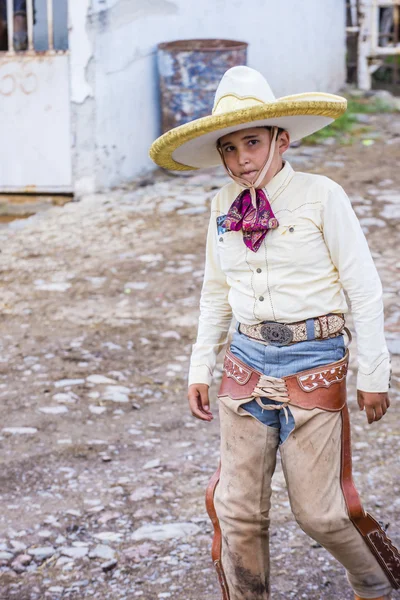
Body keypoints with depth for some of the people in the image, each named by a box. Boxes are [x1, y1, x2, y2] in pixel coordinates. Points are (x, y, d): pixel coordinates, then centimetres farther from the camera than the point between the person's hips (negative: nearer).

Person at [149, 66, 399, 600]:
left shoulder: (321, 196, -9)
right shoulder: (225, 205, 5)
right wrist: (200, 368, 15)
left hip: (313, 364, -4)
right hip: (247, 362, 4)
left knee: (319, 510, 2)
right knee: (237, 506, 6)